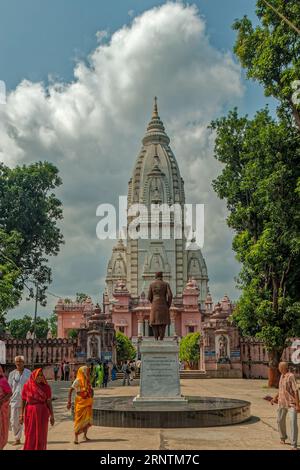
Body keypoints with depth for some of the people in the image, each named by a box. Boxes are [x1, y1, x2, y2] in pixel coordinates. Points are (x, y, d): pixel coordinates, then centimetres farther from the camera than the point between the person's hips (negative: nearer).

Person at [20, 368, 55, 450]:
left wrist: (52, 415, -3)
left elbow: (49, 402, -1)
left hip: (42, 413, 0)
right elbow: (23, 401, 1)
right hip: (30, 413, 0)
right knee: (30, 435, 6)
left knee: (41, 435, 4)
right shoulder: (27, 386, -4)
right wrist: (21, 414, -2)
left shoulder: (46, 387, -3)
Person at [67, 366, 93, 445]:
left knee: (87, 419, 10)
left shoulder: (87, 380, 8)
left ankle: (85, 435, 24)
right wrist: (69, 401, -18)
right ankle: (76, 437, 1)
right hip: (80, 402, -6)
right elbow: (70, 390, -14)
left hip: (87, 402, 6)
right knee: (79, 419, -5)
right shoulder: (78, 380, -11)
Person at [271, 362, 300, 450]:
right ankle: (283, 437, 40)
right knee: (280, 421, 15)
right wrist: (275, 398, 16)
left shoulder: (291, 376, -20)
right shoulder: (282, 376, 7)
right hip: (282, 403, 8)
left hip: (292, 404, -8)